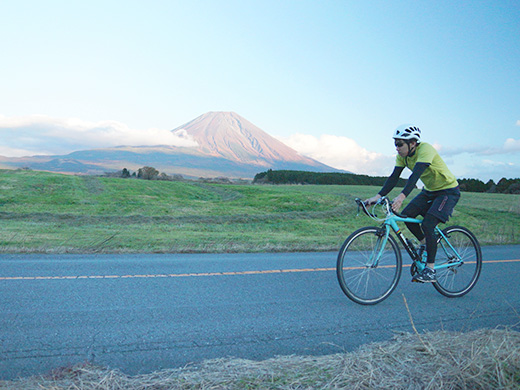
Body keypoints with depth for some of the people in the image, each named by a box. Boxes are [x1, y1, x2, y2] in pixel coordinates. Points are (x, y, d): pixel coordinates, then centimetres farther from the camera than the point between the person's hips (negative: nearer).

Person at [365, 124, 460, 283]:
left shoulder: (425, 149, -28)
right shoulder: (403, 155, -6)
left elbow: (415, 175, -41)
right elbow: (394, 177, -12)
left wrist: (402, 196, -54)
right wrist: (378, 196, -25)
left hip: (448, 190, -7)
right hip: (429, 191, 8)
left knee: (427, 225, -21)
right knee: (406, 215, -8)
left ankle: (430, 271, -10)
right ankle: (424, 244, 18)